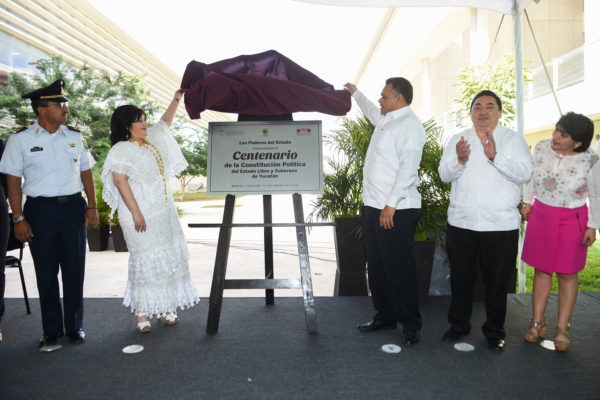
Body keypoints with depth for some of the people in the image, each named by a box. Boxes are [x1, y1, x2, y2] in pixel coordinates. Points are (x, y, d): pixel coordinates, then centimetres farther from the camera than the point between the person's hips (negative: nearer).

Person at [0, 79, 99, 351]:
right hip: (40, 209, -2)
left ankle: (74, 326, 23)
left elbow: (86, 173, 11)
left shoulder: (75, 137, 7)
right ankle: (51, 330, 23)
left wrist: (92, 207, 2)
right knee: (46, 272, 7)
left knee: (74, 270, 8)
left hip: (73, 207, 2)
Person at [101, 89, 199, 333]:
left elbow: (165, 123, 31)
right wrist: (136, 212, -21)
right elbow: (119, 180, -15)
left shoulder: (151, 141, 14)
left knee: (170, 257, 8)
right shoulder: (121, 150, -7)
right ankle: (142, 312, 8)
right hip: (142, 216, -8)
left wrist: (176, 99, 31)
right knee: (145, 260, -5)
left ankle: (167, 307, 20)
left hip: (165, 213, 8)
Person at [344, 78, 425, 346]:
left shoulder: (409, 125, -11)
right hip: (373, 206, 10)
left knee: (399, 268, -3)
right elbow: (371, 111, 43)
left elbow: (407, 168, -21)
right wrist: (356, 94, 53)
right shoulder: (385, 120, 17)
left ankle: (410, 325, 11)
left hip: (396, 211, -10)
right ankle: (384, 316, 29)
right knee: (376, 266, 15)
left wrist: (391, 205, -23)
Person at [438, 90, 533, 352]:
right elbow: (444, 174, -2)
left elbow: (525, 173, -12)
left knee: (497, 281, 10)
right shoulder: (457, 140, 9)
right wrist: (459, 160, -22)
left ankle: (494, 331, 28)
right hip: (461, 223, 2)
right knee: (460, 278, 12)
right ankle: (459, 324, 31)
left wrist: (495, 156, -25)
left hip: (501, 225, -1)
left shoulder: (513, 140, 3)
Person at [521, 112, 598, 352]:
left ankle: (562, 328, 17)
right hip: (541, 215, 3)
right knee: (541, 269, 9)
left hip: (572, 219, -3)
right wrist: (528, 202, 12)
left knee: (567, 273, 5)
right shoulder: (541, 148, -6)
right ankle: (538, 321, 20)